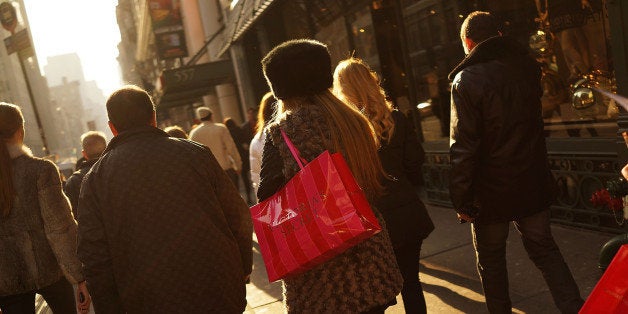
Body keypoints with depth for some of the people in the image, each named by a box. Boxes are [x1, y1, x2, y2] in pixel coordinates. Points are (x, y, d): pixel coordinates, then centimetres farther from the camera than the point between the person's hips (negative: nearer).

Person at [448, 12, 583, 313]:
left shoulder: (466, 81, -17)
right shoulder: (527, 67, 1)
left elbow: (463, 147, -19)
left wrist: (461, 200, -14)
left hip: (490, 191, -5)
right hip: (533, 184, 5)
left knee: (491, 260, 13)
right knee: (544, 250, 17)